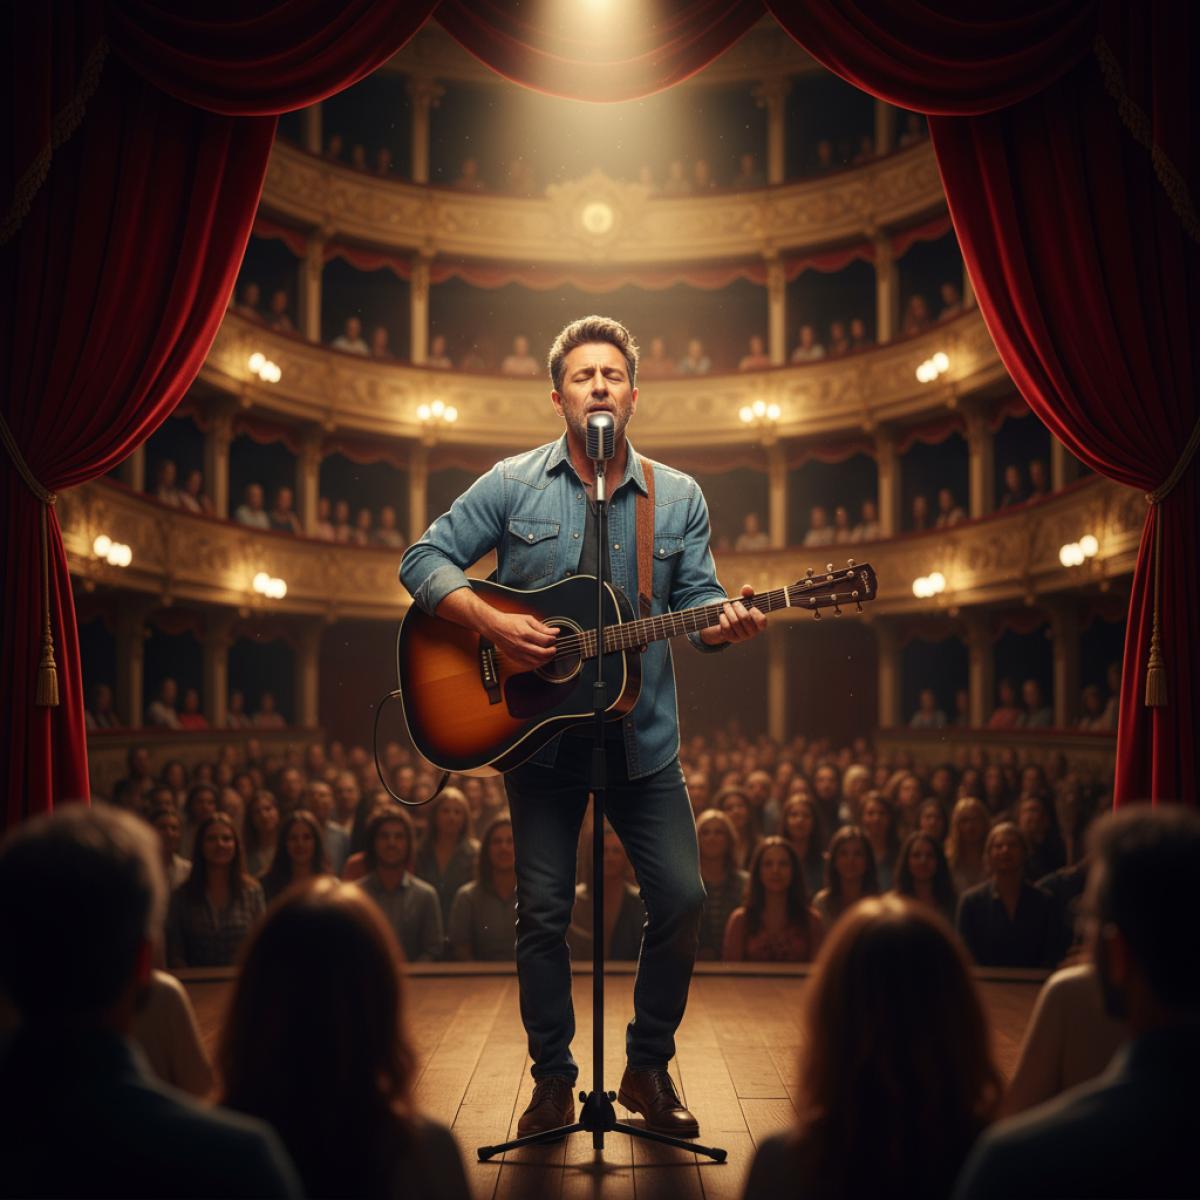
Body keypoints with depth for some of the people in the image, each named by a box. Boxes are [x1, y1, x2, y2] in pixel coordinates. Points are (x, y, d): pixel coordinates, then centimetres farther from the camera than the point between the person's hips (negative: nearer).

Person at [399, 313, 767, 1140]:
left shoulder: (678, 497, 4)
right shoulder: (511, 485, -1)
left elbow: (696, 601, 2)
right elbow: (424, 561, -3)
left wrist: (726, 624, -22)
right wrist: (493, 622, -18)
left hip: (643, 737, 2)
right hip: (539, 731, -1)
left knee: (682, 898, -3)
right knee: (543, 910, 4)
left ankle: (649, 1068, 18)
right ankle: (553, 1080, 20)